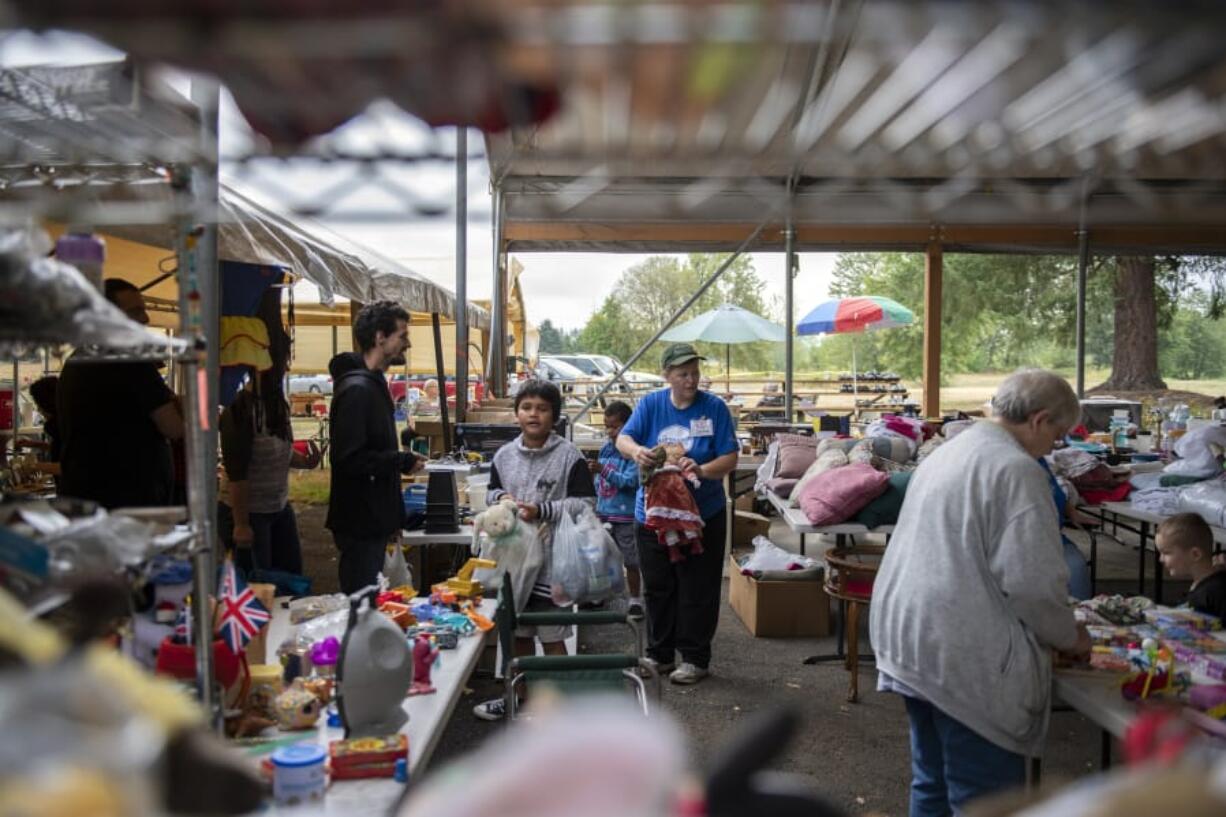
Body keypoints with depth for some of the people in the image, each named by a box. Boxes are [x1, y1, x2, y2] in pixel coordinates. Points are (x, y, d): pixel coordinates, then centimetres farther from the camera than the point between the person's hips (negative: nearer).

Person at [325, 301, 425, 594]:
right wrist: (404, 461, -16)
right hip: (360, 525, -10)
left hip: (374, 521, 10)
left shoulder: (374, 384, 13)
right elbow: (349, 459, -27)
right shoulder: (356, 389, -19)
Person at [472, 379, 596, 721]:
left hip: (552, 559, -5)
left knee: (552, 636, 4)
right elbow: (492, 492, 19)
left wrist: (542, 510, -19)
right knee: (518, 633, 19)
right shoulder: (504, 455, 6)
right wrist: (501, 498, -3)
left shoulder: (569, 456, -9)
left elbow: (586, 503, -11)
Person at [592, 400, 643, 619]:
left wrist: (604, 471, -28)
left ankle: (635, 600, 19)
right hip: (604, 513, 6)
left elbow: (630, 481, -22)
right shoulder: (606, 447, 5)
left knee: (631, 561, 5)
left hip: (626, 516, -6)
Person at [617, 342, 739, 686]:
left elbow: (730, 457, -7)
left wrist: (703, 470, -27)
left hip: (703, 515, -2)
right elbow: (623, 439, -8)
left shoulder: (714, 407, -4)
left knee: (697, 591, 4)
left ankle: (695, 659, 17)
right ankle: (659, 654, 27)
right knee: (657, 588, 13)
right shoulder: (651, 404, 1)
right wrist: (636, 450, -32)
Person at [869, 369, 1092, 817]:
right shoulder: (1016, 469, -15)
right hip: (963, 656, -9)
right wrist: (1069, 636, 2)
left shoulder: (948, 451, 15)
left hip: (908, 637, 9)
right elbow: (1032, 581, -17)